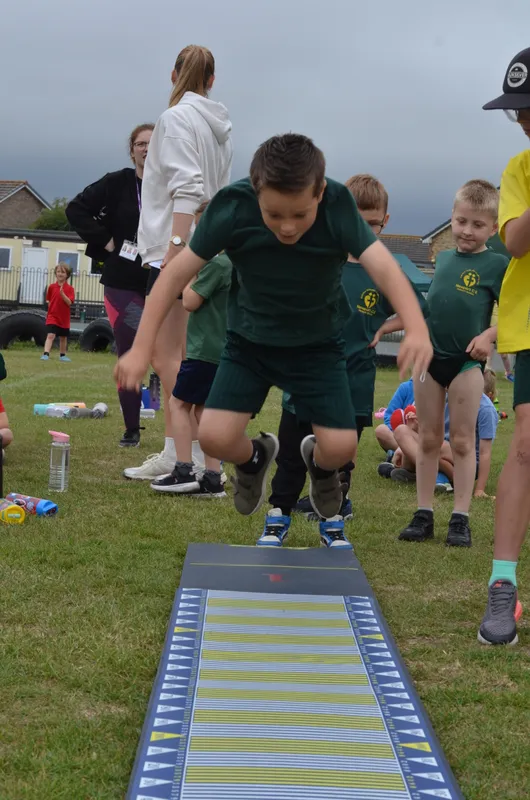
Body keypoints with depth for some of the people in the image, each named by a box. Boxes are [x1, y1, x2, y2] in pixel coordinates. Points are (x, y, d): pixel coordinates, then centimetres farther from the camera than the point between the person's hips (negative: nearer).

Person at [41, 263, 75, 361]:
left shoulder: (69, 288, -4)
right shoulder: (52, 287, 1)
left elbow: (69, 302, -16)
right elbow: (48, 300, 11)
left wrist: (62, 293, -27)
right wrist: (51, 307, -4)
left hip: (64, 318, 1)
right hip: (52, 316, -1)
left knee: (63, 337, 15)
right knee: (50, 335, -16)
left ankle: (62, 355, 31)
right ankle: (46, 354, -23)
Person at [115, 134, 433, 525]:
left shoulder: (338, 207, -28)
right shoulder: (232, 207, -26)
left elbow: (384, 267, -39)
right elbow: (177, 273, -19)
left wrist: (417, 329, -58)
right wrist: (142, 348, -24)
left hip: (318, 344, 0)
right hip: (248, 341, 1)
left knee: (341, 446, -13)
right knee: (214, 437, -15)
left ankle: (319, 462, 27)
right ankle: (254, 457, 23)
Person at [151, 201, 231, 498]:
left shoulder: (217, 264, -16)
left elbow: (190, 302, -14)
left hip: (205, 349, -9)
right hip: (225, 349, 9)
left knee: (180, 403, -1)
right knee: (203, 408, 12)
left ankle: (185, 470, -5)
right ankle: (212, 478, 11)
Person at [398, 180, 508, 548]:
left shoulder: (497, 264, -4)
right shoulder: (443, 258, 12)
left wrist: (489, 335, -22)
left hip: (466, 361, -5)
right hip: (430, 355, 5)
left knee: (462, 441, 0)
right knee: (429, 439, 8)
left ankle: (461, 519, 7)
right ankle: (424, 515, 14)